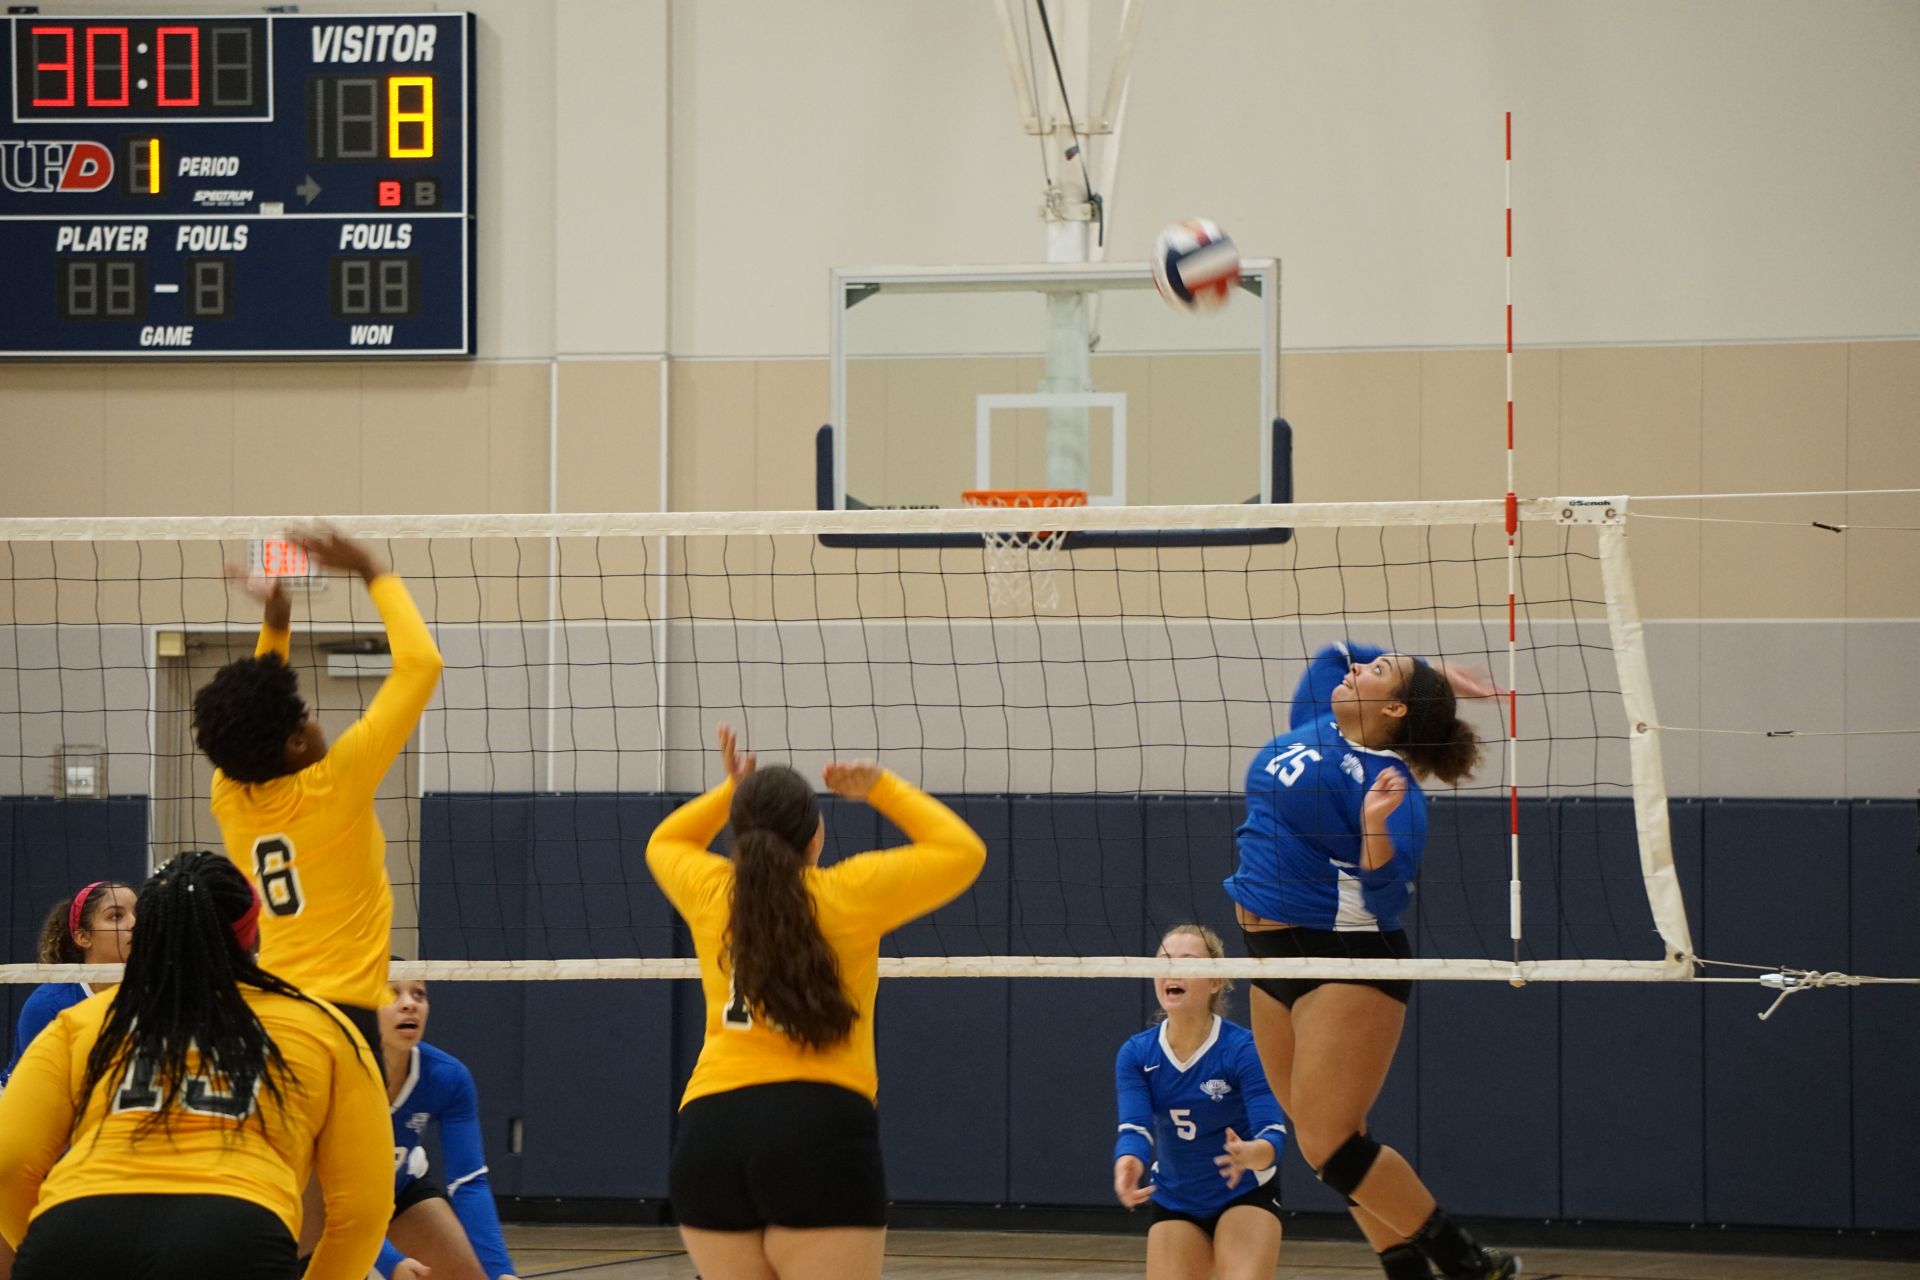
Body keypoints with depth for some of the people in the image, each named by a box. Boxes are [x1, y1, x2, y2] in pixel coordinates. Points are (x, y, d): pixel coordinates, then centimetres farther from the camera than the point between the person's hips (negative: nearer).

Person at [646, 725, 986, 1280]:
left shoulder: (710, 894, 11)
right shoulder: (849, 893, 2)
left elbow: (663, 844, 36)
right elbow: (963, 850, 15)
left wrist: (733, 792, 31)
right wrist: (882, 788, 21)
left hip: (709, 1130, 4)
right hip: (821, 1132, -4)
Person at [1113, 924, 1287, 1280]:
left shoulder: (1243, 1048, -21)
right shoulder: (1135, 1054, -10)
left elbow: (1273, 1134, -28)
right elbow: (1134, 1129, -21)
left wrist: (1248, 1154, -52)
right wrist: (1127, 1167, -45)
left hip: (1245, 1195, -3)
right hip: (1174, 1205, 4)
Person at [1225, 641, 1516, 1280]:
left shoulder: (1390, 783, -15)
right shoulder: (1315, 724, 7)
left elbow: (1387, 895, -22)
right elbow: (1333, 653, 26)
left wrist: (1376, 827, -38)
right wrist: (1434, 674, 22)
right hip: (1277, 957, 9)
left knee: (1329, 1145, -12)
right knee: (1326, 1141, 8)